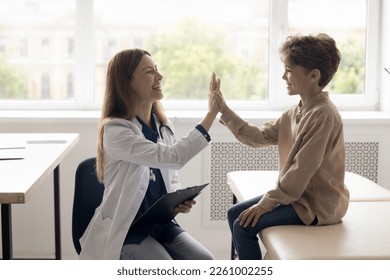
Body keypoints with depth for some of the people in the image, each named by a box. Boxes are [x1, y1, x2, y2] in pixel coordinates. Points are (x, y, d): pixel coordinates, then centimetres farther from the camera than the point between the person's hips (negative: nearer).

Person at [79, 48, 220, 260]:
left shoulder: (163, 126, 6)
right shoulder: (115, 130, -17)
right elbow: (172, 157, -28)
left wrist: (179, 202, -7)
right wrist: (212, 112, -25)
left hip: (161, 223, 6)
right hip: (125, 229, -6)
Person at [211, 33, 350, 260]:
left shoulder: (324, 114, -23)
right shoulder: (297, 112, 8)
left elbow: (301, 170, -25)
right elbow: (258, 137, 7)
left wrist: (265, 203, -19)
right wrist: (224, 110, -1)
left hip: (318, 204, -10)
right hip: (297, 194, 10)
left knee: (244, 225, -14)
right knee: (235, 214, 10)